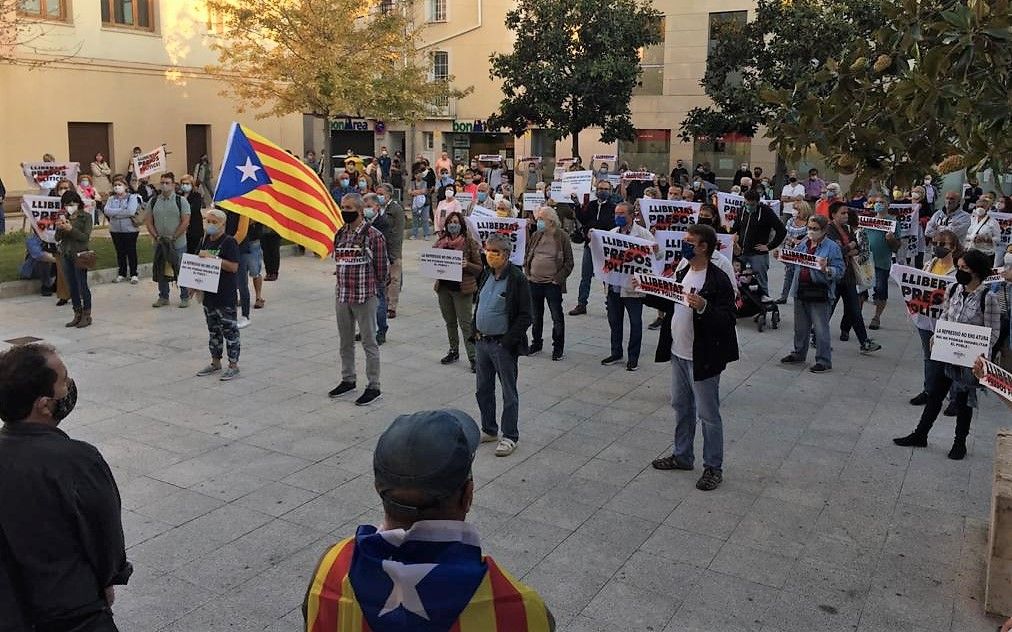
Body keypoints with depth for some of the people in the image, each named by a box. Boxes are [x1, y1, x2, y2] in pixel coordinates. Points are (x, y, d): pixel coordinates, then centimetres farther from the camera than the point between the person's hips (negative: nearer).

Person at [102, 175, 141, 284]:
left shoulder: (132, 197, -5)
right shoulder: (111, 199, 9)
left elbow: (131, 211, -20)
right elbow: (106, 211, -8)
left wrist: (115, 212, -11)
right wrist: (123, 211, -15)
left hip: (130, 230, -4)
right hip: (115, 230, 4)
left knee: (131, 252, 3)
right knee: (120, 253, 12)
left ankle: (133, 275, 13)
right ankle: (121, 274, 22)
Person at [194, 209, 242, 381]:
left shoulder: (229, 242, -11)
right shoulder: (205, 240, 10)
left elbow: (234, 267, -19)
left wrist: (212, 258, -24)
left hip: (226, 295, -7)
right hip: (208, 293, 8)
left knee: (229, 329, 0)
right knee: (213, 330, 16)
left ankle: (233, 365, 8)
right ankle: (215, 363, 28)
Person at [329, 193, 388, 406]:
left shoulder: (373, 236, -12)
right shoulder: (340, 234, 8)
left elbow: (382, 268, -7)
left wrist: (372, 289, 4)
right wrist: (345, 284, 14)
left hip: (365, 297, -7)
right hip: (342, 296, 7)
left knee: (369, 343, 1)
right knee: (345, 341, 17)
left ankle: (373, 387, 10)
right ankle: (348, 380, 32)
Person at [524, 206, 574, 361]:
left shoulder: (562, 237, -7)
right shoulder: (536, 235, 7)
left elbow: (569, 263, -6)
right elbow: (527, 256, 16)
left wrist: (558, 279, -12)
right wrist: (527, 274, 5)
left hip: (552, 284, -5)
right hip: (534, 283, 5)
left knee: (557, 317, 4)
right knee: (535, 316, 16)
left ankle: (558, 348, 16)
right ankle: (536, 343, 32)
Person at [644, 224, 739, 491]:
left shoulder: (718, 279, -18)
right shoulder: (682, 271, 7)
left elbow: (728, 319, -22)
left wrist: (703, 307, -37)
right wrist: (646, 294, 6)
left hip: (702, 358, -8)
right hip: (678, 353, 8)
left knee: (708, 415, 4)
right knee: (681, 408, 20)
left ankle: (713, 467, 18)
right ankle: (682, 456, 36)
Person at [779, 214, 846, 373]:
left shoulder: (832, 247, -10)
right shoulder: (803, 243, 7)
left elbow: (839, 272, -12)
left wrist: (826, 269, -30)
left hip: (819, 293, -6)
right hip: (801, 291, 6)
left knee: (821, 329, -1)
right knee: (800, 326, 19)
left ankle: (824, 361, 8)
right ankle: (799, 353, 35)